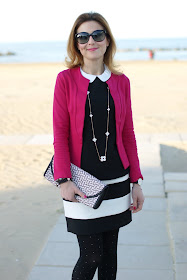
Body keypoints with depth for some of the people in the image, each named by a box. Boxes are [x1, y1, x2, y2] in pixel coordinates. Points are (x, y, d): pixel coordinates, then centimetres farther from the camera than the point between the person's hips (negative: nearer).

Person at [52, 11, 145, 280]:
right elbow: (60, 133, -4)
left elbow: (128, 134, 8)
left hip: (116, 179, 3)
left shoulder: (121, 82, 5)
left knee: (110, 252, 12)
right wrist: (64, 180, -12)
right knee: (92, 255, -2)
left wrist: (136, 181, 6)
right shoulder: (66, 79, -3)